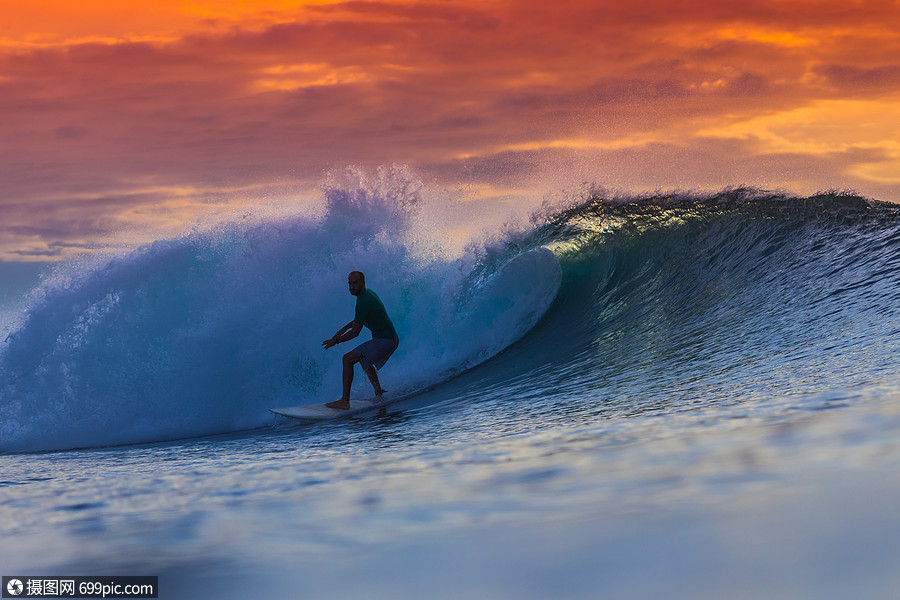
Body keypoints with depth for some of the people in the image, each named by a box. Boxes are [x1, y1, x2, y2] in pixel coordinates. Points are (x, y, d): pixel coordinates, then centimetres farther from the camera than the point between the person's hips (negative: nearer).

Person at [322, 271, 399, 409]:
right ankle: (379, 395, 34)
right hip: (392, 339, 10)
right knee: (364, 360, 32)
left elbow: (355, 332, -16)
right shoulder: (369, 293, 10)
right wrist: (344, 329, 22)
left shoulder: (363, 302, -21)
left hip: (383, 341, -10)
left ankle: (345, 401, -12)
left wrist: (336, 340, -5)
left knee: (348, 359, -10)